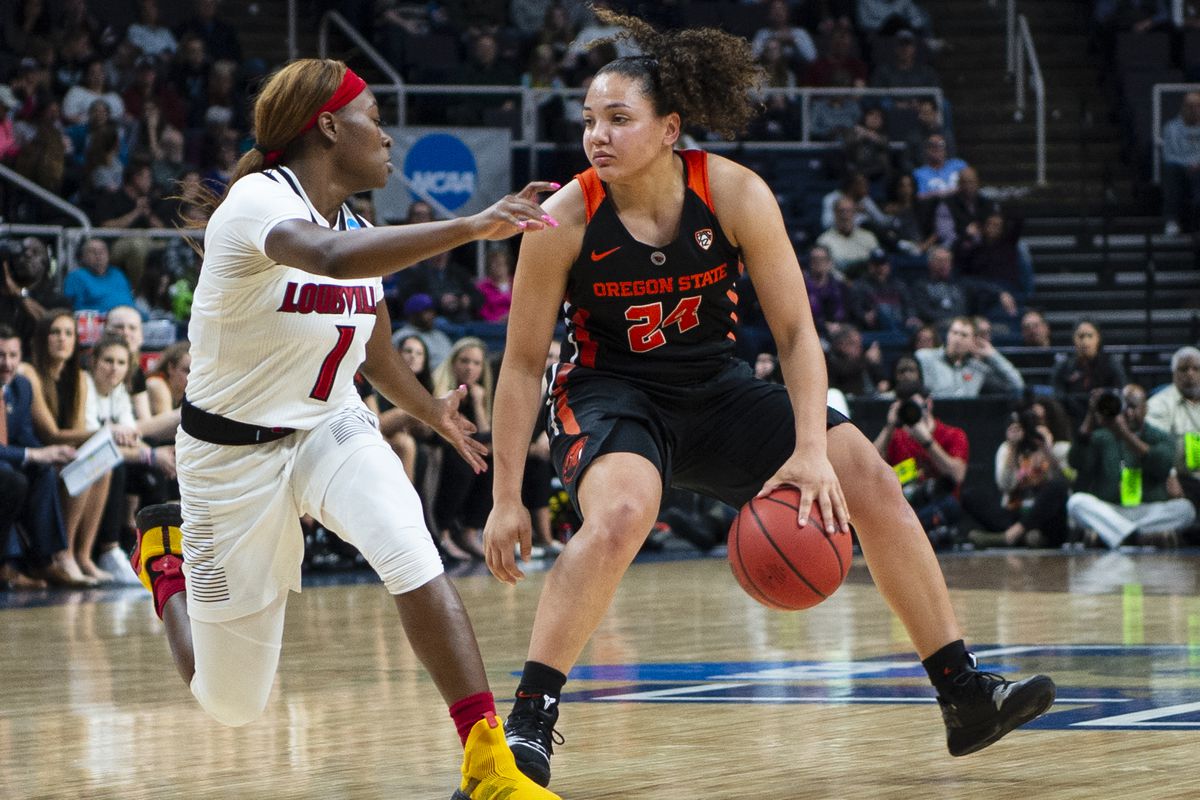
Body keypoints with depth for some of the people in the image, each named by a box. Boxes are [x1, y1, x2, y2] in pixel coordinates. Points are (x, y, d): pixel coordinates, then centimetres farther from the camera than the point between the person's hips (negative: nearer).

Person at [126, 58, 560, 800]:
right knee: (229, 703, 6)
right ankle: (169, 557, 37)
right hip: (235, 451, -5)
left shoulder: (360, 232, 0)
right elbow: (328, 257, -48)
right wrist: (471, 227, -55)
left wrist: (430, 409, 38)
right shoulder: (258, 202, -24)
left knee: (411, 552, -30)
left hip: (332, 427, 5)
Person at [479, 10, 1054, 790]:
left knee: (869, 479, -5)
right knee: (620, 515, -36)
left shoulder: (735, 194, -17)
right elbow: (523, 362, -11)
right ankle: (530, 720, -31)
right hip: (610, 393, -4)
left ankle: (965, 695, 3)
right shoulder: (566, 220, -20)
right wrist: (507, 498, -12)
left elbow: (796, 331, -12)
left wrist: (811, 447, -24)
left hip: (715, 388, 4)